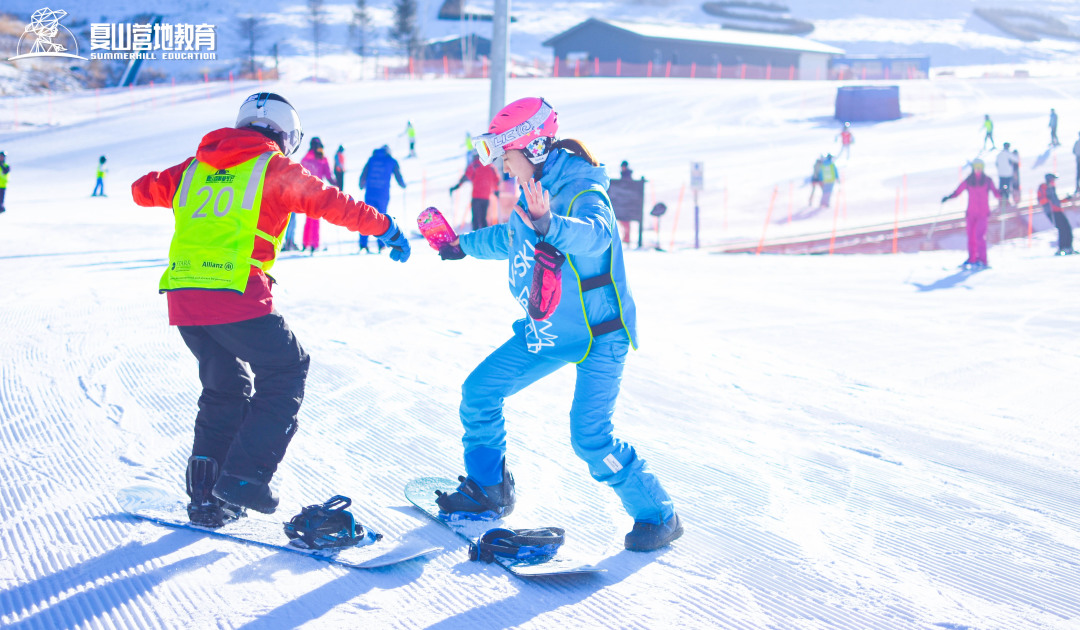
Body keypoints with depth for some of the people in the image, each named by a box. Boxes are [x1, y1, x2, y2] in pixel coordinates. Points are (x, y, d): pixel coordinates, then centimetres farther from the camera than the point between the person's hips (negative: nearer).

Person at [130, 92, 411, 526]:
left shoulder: (195, 168, 20)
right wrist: (386, 228, 18)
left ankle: (205, 494, 17)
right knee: (285, 371, 10)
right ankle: (244, 476, -2)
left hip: (181, 295, 6)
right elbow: (332, 203, 6)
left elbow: (144, 190, 30)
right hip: (235, 293, -6)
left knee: (225, 386, 20)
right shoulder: (276, 170, 6)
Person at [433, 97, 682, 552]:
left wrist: (550, 226, -65)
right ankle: (488, 491, 24)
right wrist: (465, 245, 34)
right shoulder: (535, 193, 3)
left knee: (590, 438, -17)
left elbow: (594, 234, -47)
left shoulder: (581, 190, -23)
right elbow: (511, 238, 24)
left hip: (599, 334, -8)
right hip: (546, 330, 9)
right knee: (479, 392, 6)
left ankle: (657, 515, 0)